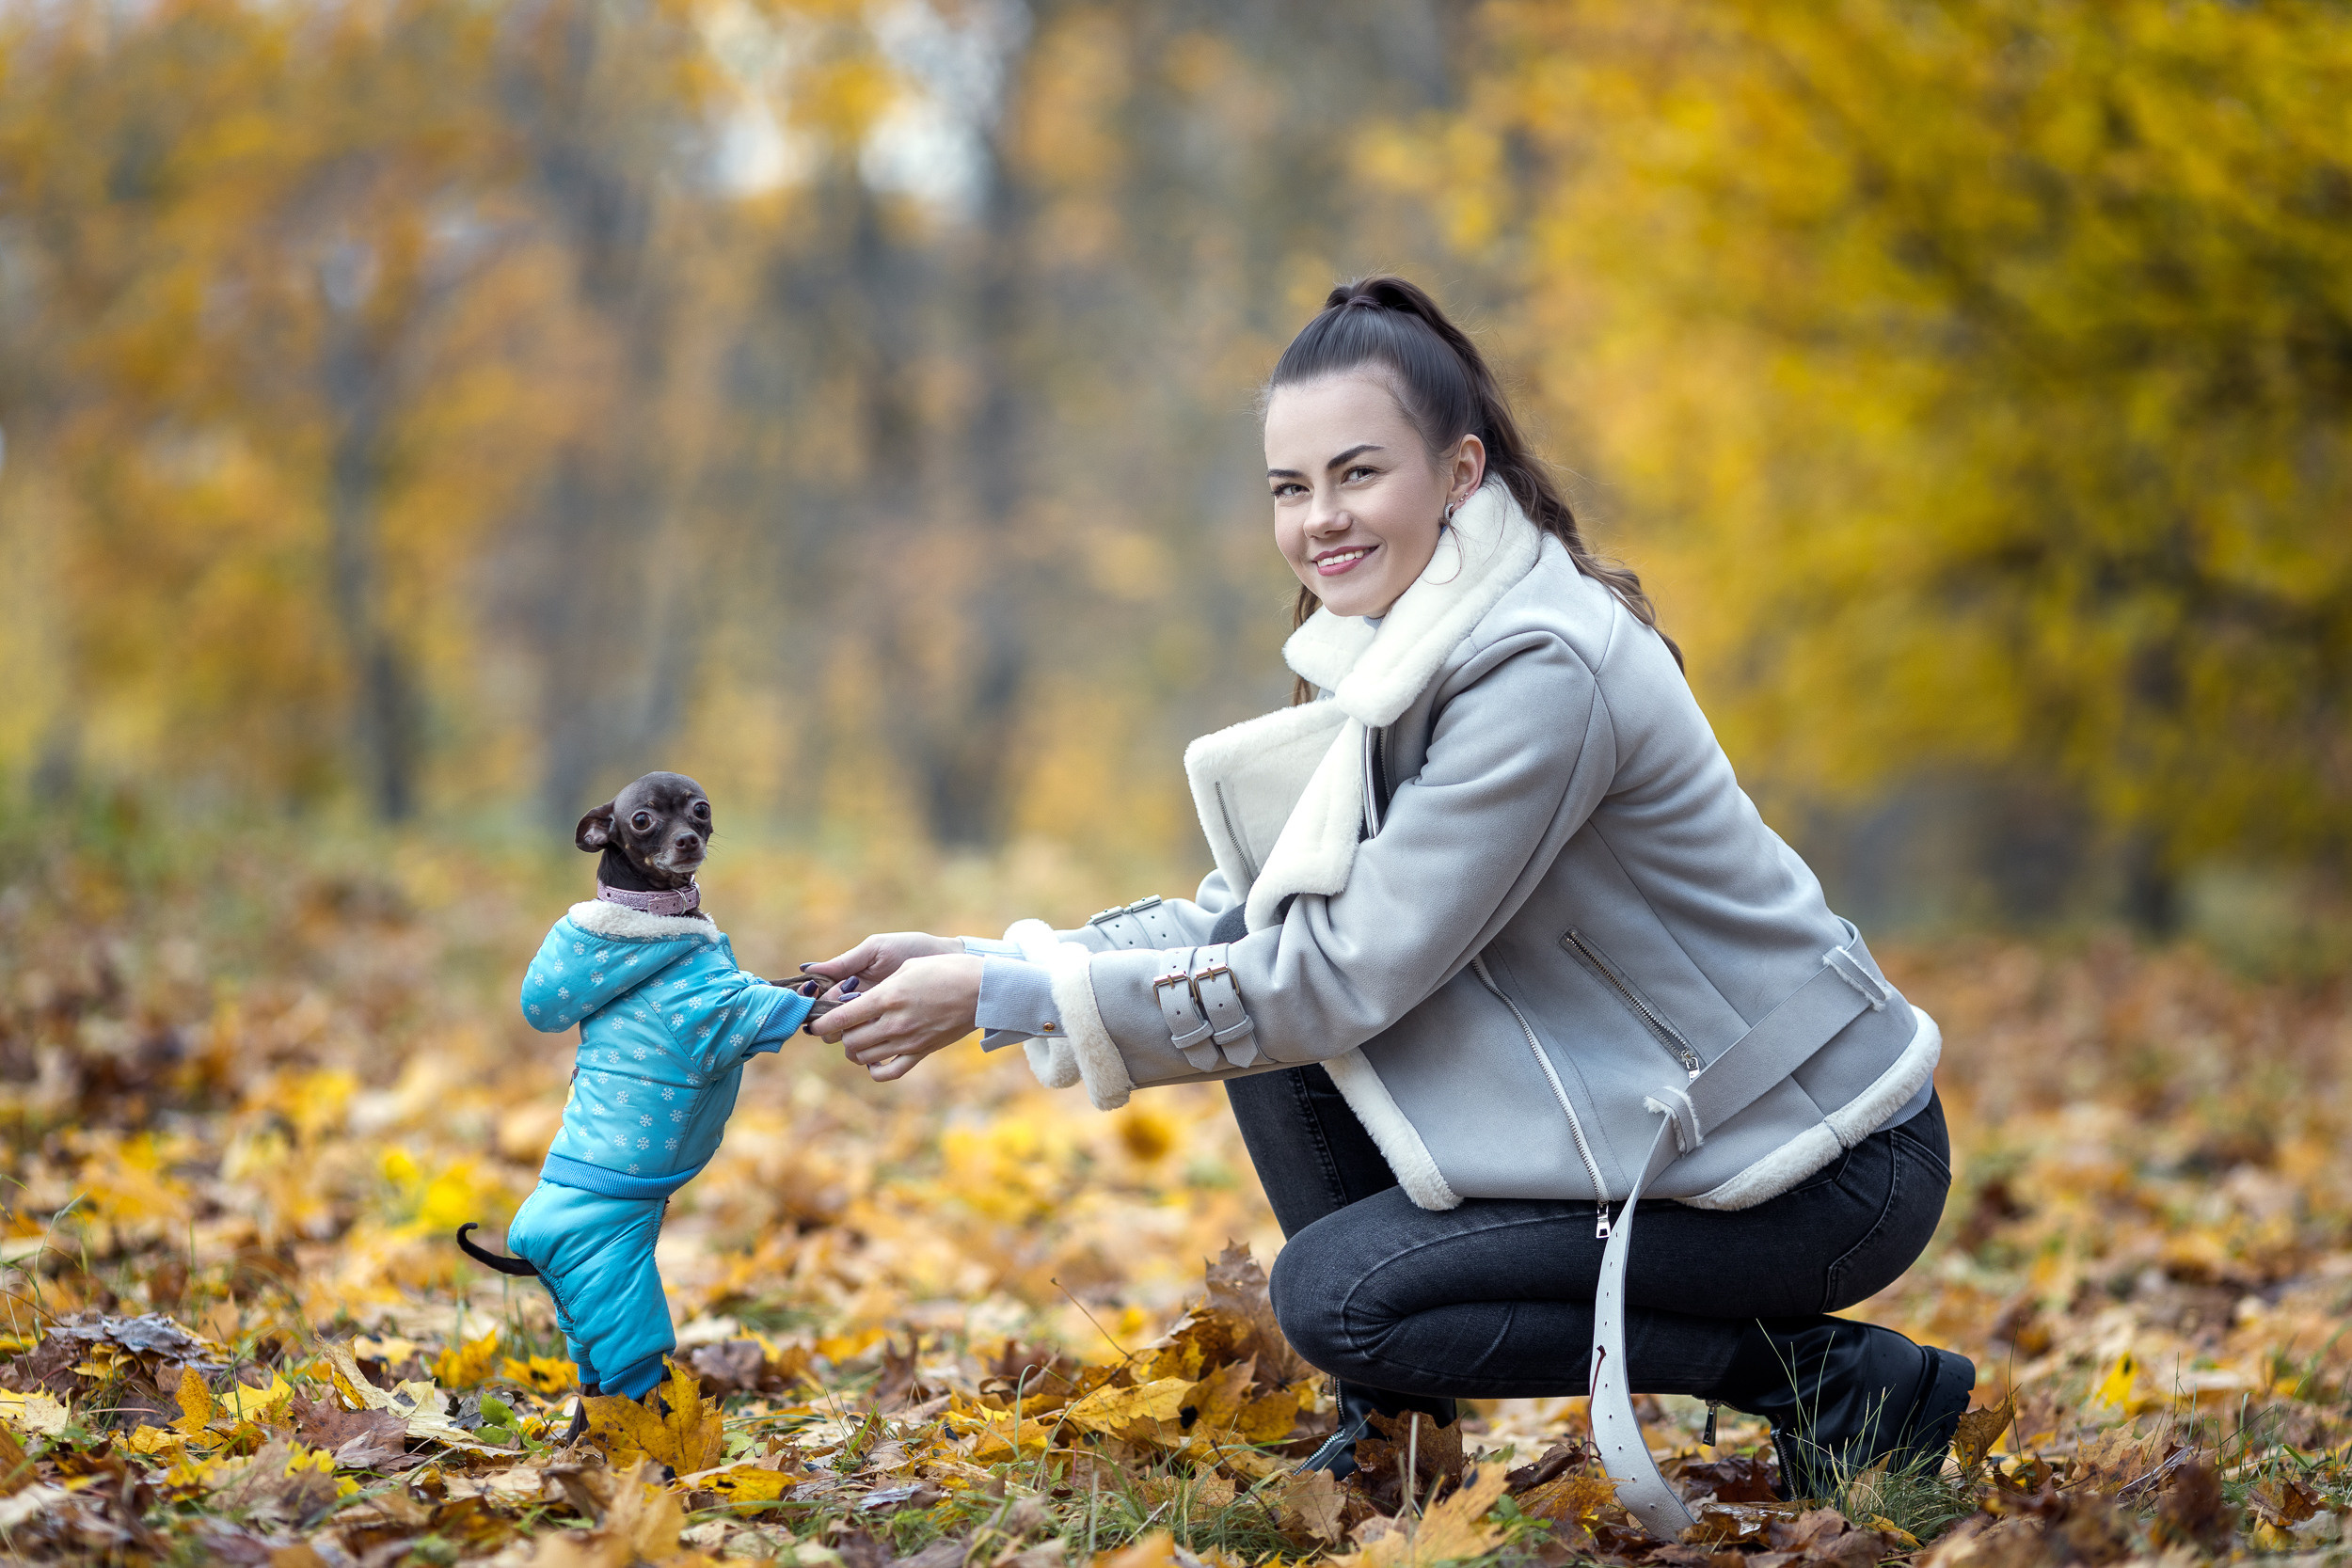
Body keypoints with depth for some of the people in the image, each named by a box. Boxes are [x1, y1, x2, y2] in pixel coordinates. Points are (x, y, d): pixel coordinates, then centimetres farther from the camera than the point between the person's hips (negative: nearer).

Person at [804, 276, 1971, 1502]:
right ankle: (1393, 1424, 7)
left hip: (1837, 1173, -9)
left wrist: (1006, 996, -22)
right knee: (1259, 969, -2)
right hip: (1650, 1106, 9)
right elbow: (1247, 913, 6)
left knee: (1336, 1294, -16)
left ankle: (1841, 1381, -7)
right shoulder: (1401, 646, 4)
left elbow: (1347, 975, -25)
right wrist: (979, 963, -7)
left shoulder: (1539, 666, -25)